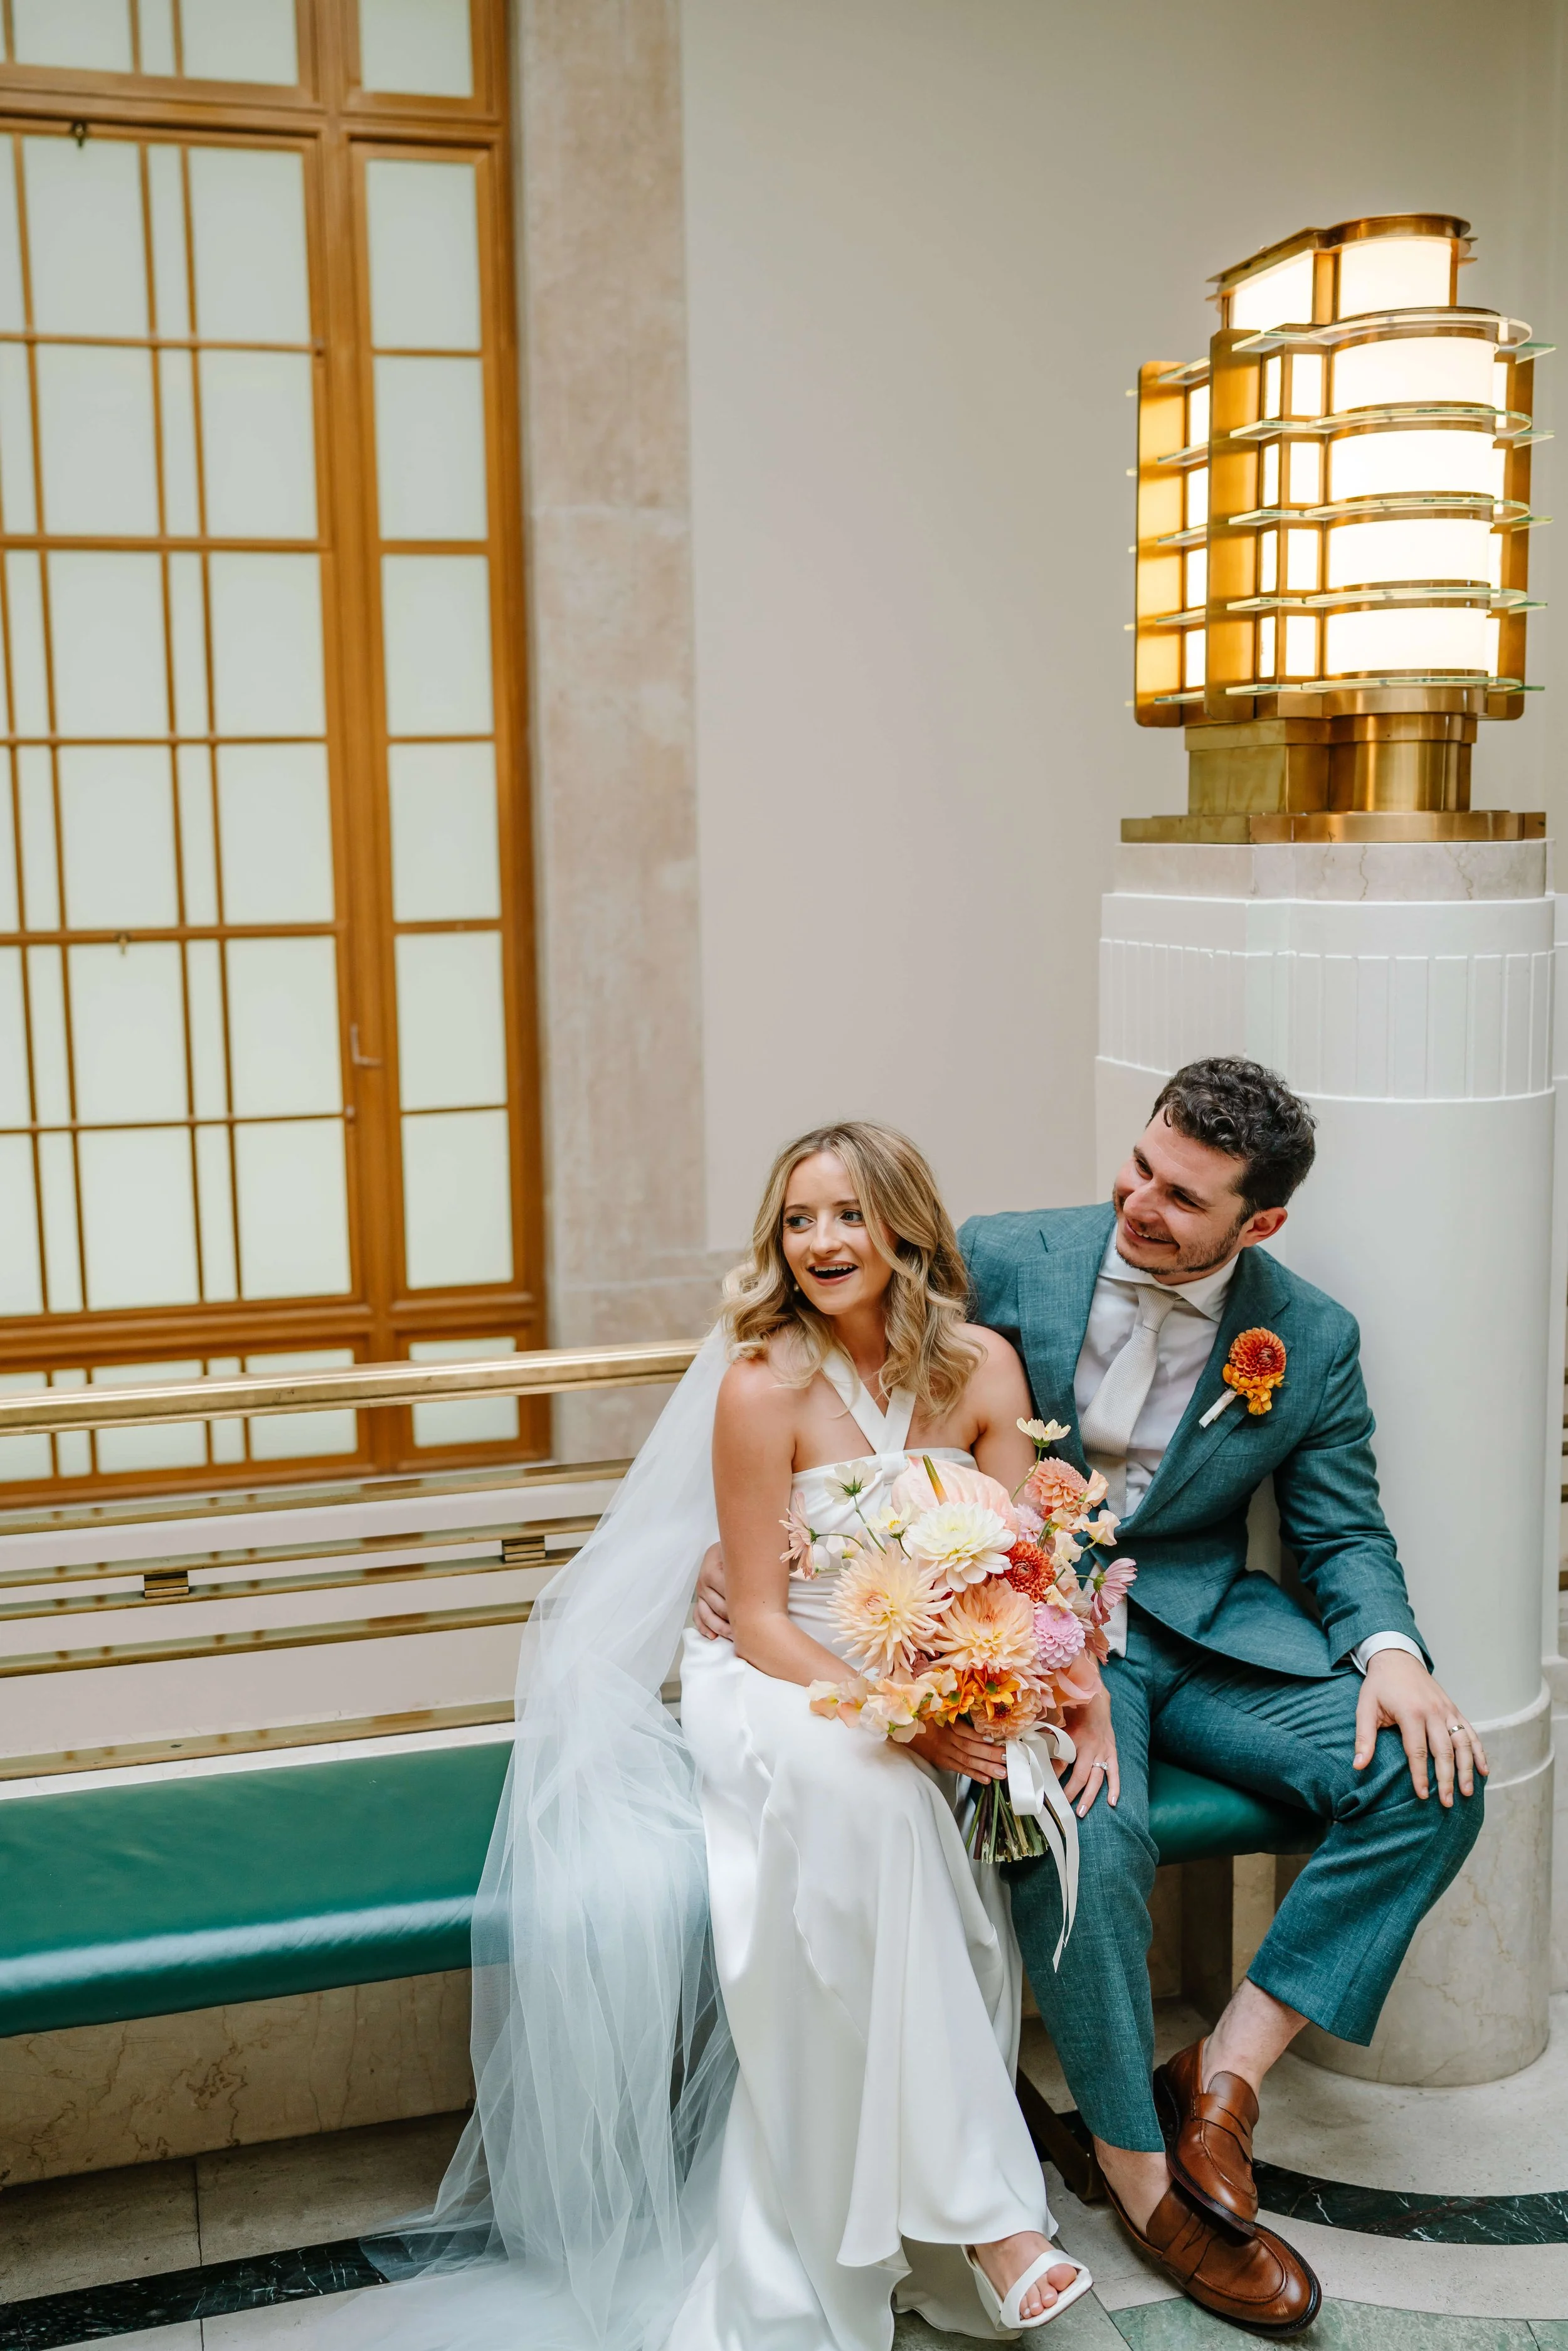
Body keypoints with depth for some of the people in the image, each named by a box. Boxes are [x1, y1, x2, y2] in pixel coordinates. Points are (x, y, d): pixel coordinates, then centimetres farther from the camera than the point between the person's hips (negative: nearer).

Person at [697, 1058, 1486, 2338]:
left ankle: (1224, 2073, -4)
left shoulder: (1313, 1338, 0)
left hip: (1206, 1625, 3)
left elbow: (1344, 1533, 6)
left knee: (1431, 1781, -17)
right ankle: (1139, 2171, -7)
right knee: (1092, 1833, -32)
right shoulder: (1001, 1263, -7)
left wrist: (1391, 1651, -15)